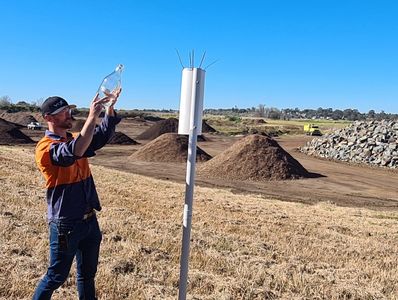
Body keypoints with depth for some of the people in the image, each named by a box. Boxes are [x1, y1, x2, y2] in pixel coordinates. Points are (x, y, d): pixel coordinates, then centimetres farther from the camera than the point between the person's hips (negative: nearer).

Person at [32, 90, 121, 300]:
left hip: (89, 220, 7)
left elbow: (103, 135, -4)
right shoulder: (45, 147, -15)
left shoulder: (75, 139, 9)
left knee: (88, 274, 20)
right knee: (56, 277, 9)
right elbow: (74, 152, -34)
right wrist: (92, 116, -34)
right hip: (65, 225, -7)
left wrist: (109, 108, -20)